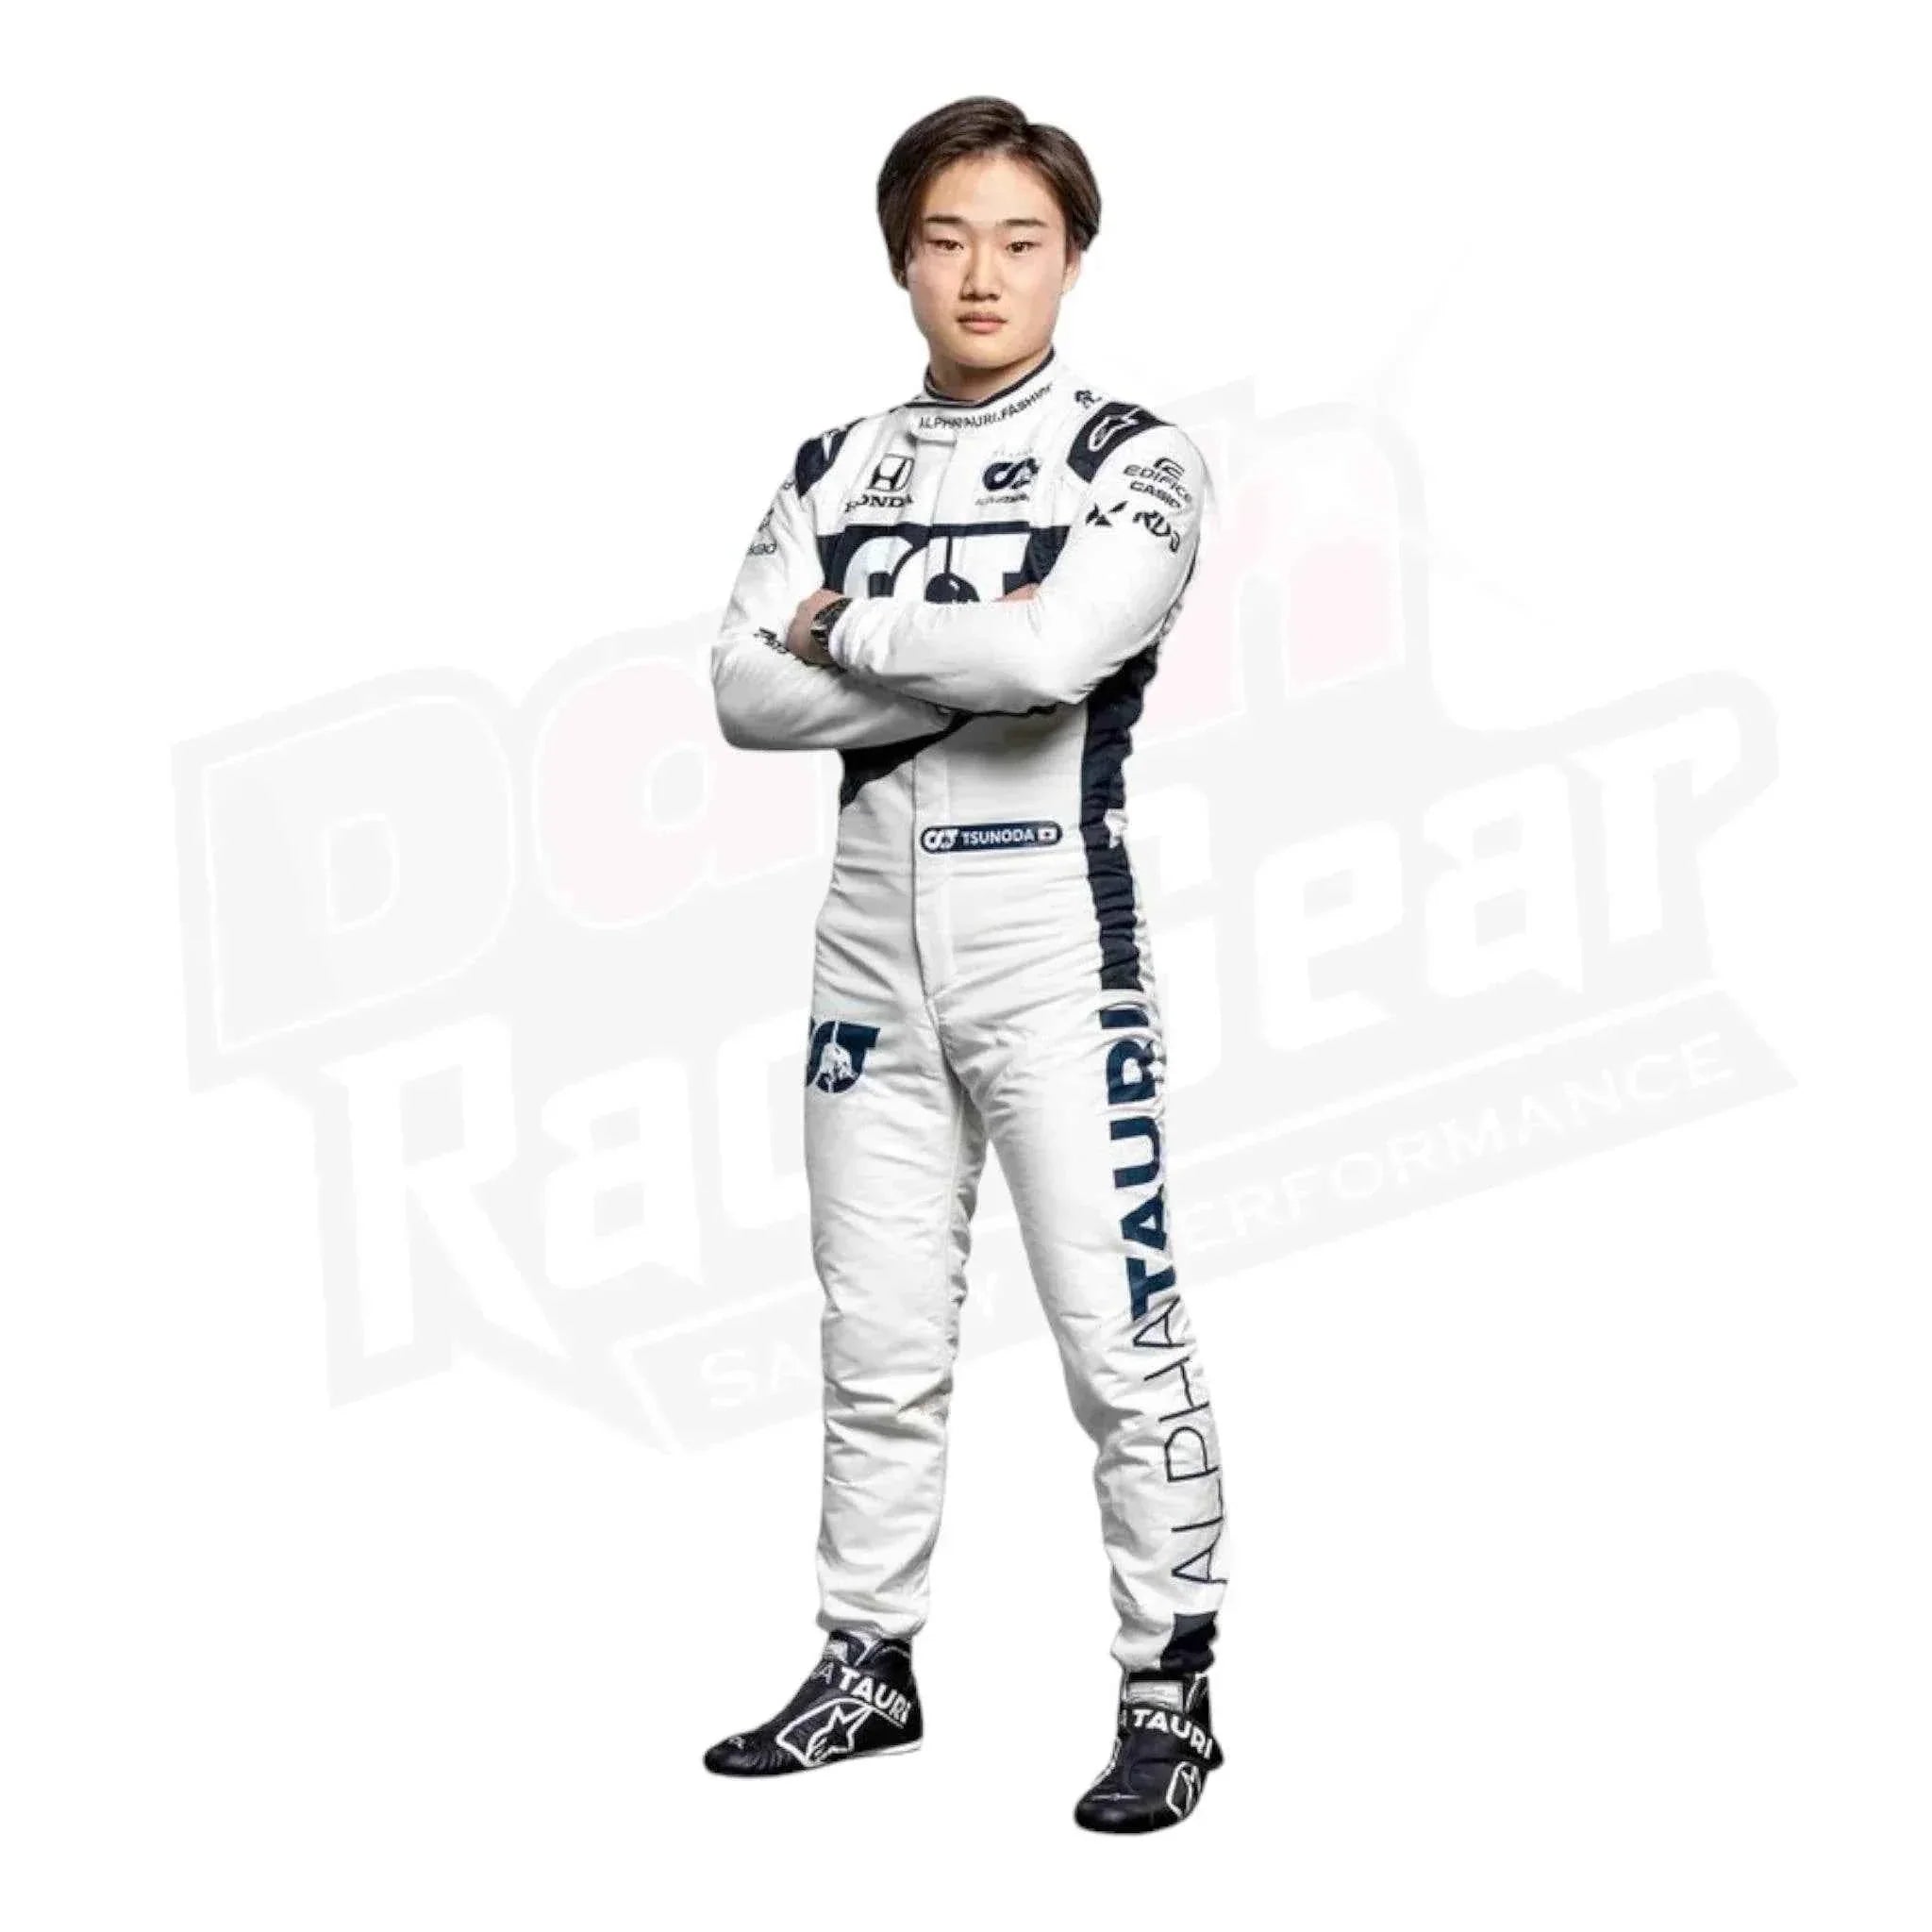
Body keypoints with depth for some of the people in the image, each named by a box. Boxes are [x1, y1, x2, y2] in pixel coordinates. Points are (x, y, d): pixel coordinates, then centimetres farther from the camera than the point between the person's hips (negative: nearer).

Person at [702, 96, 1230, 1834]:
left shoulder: (1131, 457, -3)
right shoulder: (836, 471, 11)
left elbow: (1055, 655, -21)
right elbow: (744, 694, -2)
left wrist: (846, 630, -7)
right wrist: (963, 668, -13)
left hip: (1057, 950, -5)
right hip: (874, 951, 5)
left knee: (1121, 1342, -3)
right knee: (877, 1344, 12)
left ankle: (1171, 1695, 6)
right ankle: (868, 1670, 24)